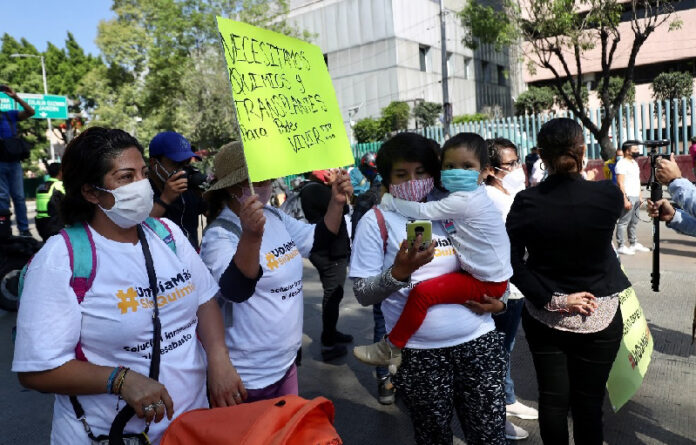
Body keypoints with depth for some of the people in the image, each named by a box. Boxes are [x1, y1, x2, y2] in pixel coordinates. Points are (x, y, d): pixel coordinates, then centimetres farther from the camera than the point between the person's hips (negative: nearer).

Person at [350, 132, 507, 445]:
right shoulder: (376, 221, -5)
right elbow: (363, 295, -9)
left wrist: (498, 301, 2)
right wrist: (399, 272, -26)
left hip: (478, 342, 3)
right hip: (420, 354, -2)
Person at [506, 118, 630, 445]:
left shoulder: (526, 202, -13)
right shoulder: (608, 194, -14)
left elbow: (512, 261, -16)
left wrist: (550, 299, -15)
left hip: (544, 317, 1)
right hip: (599, 317, 0)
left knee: (552, 399, 13)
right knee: (589, 402, 12)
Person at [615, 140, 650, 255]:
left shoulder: (634, 162, 17)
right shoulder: (622, 164, -11)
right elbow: (620, 183, -17)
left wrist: (640, 196, 18)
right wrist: (625, 200, -21)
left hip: (636, 197, 9)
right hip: (628, 197, -9)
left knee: (634, 222, 14)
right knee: (623, 222, -6)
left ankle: (634, 243, 23)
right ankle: (621, 246, -3)